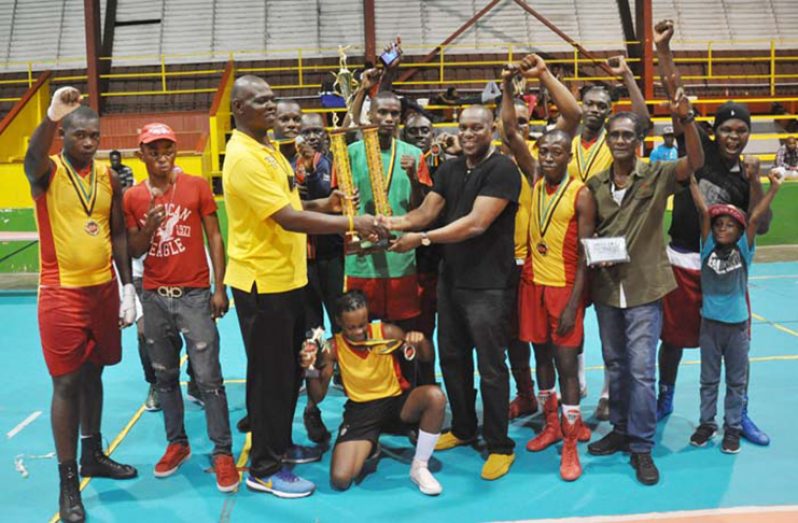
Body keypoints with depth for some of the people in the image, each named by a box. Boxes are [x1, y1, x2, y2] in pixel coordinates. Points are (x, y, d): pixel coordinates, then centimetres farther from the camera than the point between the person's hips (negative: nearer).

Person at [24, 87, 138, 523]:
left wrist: (127, 286, 6)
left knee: (93, 375, 16)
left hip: (103, 289, 5)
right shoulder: (48, 173, -8)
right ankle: (67, 483, 8)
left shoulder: (108, 177, 5)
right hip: (62, 293, -5)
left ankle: (92, 455, 33)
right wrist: (52, 116, -49)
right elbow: (32, 158, -33)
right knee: (67, 383, -1)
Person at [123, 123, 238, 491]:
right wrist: (149, 227, -15)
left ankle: (223, 452, 3)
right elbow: (134, 251, 6)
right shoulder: (133, 198, 5)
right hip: (154, 297, 3)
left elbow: (214, 237, 0)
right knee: (165, 376, 12)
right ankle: (177, 443, 26)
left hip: (194, 294, -3)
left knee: (208, 377, -4)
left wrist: (219, 288, -4)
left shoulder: (197, 187, -1)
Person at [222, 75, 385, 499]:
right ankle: (264, 469, 14)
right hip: (262, 281, -10)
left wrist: (321, 204, 2)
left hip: (286, 276, 10)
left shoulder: (267, 147, 13)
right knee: (271, 375, 0)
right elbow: (287, 218, -27)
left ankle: (280, 445, 34)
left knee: (288, 370, 19)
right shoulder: (244, 158, -20)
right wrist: (350, 223, -28)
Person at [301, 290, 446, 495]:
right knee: (340, 479, -20)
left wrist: (421, 341, -25)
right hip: (361, 409, 0)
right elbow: (318, 397, -5)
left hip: (397, 402, 0)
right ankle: (369, 448, 17)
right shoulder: (333, 347, -8)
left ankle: (419, 468, -12)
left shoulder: (387, 332, -9)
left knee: (435, 396, -33)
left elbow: (427, 358, -2)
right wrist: (311, 369, -25)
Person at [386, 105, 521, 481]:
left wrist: (423, 238, -23)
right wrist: (391, 221, -15)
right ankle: (463, 429, 34)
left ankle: (500, 446, 14)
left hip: (488, 285, -7)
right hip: (450, 279, 7)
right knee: (452, 357, 16)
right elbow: (426, 212, 4)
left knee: (491, 366, 0)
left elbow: (476, 223, -21)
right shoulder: (449, 170, 11)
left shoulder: (502, 170, -12)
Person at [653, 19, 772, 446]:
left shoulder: (747, 176, 3)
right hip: (682, 262, -2)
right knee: (674, 337, 9)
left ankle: (741, 415, 22)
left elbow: (760, 227, -3)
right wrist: (663, 50, -14)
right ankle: (665, 399, 30)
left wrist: (755, 182, -14)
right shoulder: (699, 151, -3)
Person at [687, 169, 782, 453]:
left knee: (736, 381, 11)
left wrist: (773, 188, -21)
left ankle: (733, 428, 23)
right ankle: (707, 423, 27)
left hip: (737, 324, 0)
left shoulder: (743, 251, -5)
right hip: (710, 323, 1)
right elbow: (703, 210, -11)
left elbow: (755, 217, -14)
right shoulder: (708, 247, -5)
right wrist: (692, 179, -15)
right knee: (709, 379, 13)